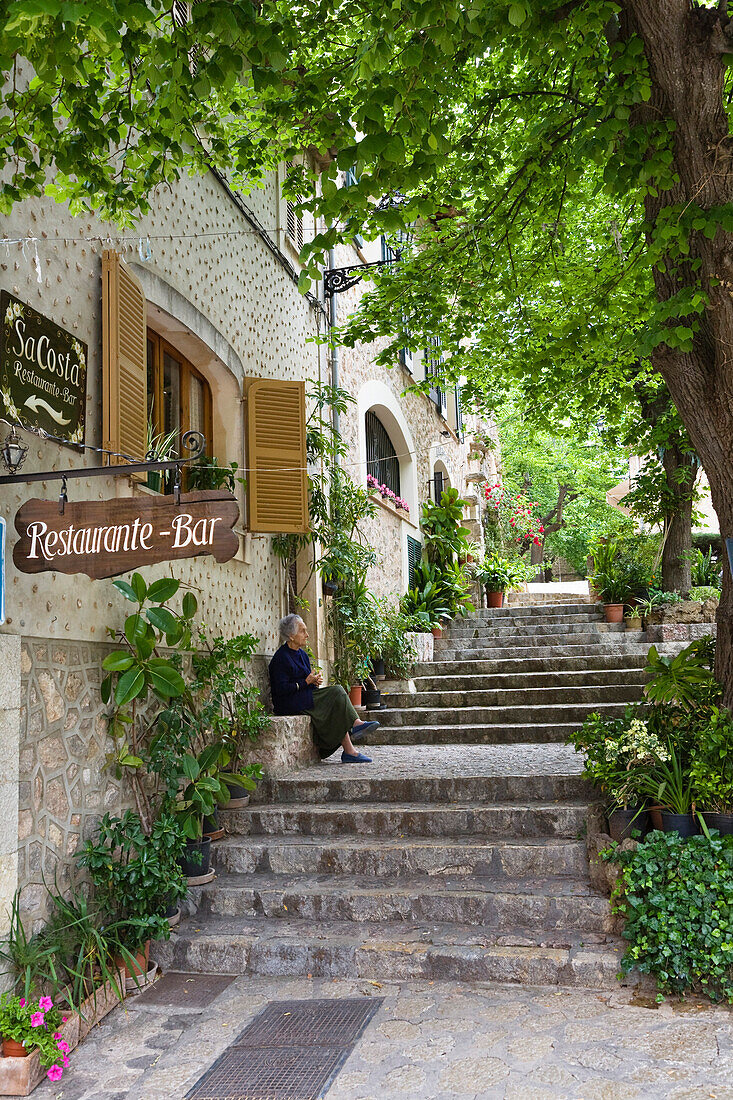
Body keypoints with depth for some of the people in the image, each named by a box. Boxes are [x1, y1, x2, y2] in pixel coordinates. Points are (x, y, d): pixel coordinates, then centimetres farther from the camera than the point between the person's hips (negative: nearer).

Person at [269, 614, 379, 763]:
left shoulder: (302, 655, 17)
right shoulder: (281, 658, -11)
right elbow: (281, 689, -18)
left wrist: (315, 682, -1)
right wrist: (306, 682, -16)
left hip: (307, 696, 8)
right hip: (290, 704, -8)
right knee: (337, 692, -20)